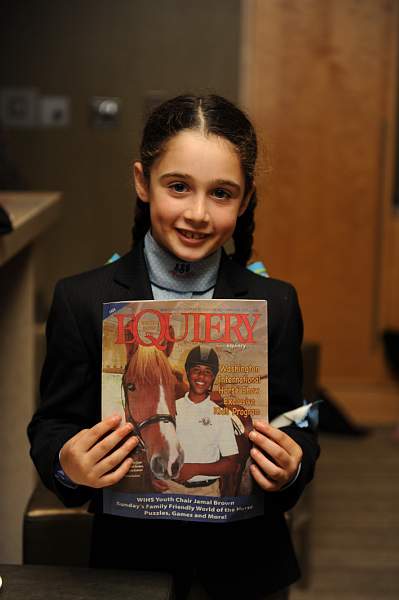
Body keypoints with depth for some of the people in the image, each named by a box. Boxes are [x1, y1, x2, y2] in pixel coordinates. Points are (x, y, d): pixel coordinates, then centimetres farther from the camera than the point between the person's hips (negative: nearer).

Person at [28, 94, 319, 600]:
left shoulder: (275, 305, -5)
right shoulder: (81, 301, -9)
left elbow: (295, 428, 0)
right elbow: (51, 429, -5)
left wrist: (292, 467, -21)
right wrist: (66, 465, -26)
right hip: (128, 558, -1)